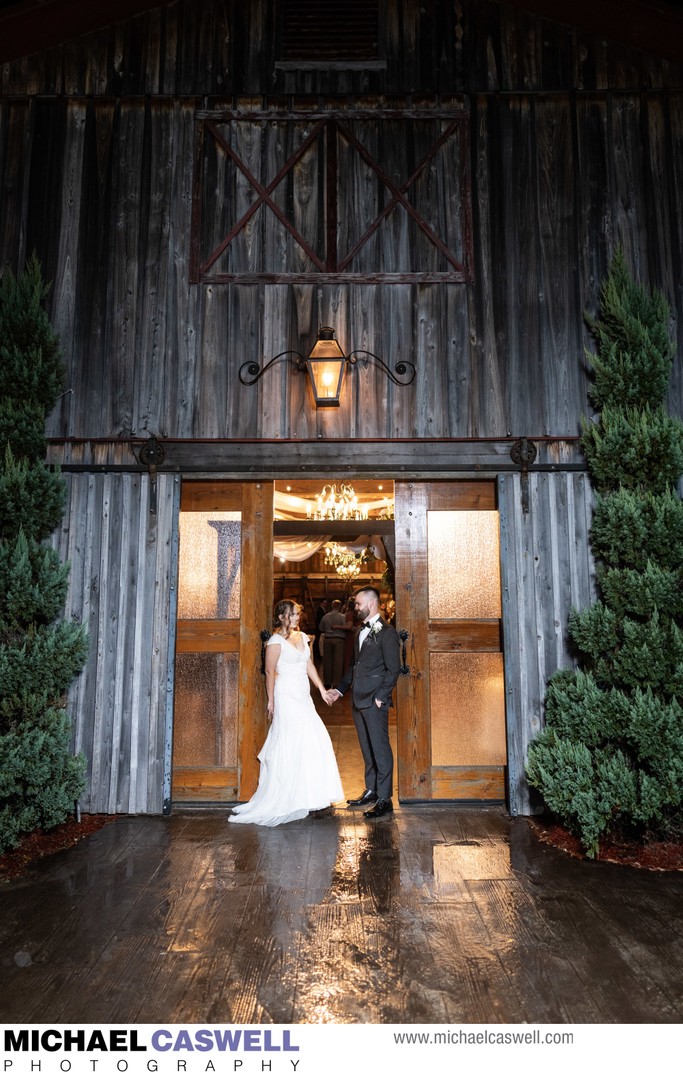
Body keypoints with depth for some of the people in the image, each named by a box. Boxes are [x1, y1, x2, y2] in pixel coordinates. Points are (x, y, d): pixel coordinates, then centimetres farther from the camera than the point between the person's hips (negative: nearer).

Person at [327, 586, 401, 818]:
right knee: (367, 748, 16)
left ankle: (384, 799, 6)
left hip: (375, 702, -8)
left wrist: (381, 697, -16)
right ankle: (371, 791, 27)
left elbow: (393, 669, -13)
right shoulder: (361, 632, 16)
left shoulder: (387, 633, -10)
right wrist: (339, 689, 14)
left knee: (380, 748, -1)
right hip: (358, 700, 8)